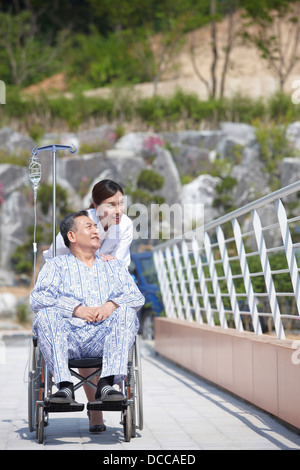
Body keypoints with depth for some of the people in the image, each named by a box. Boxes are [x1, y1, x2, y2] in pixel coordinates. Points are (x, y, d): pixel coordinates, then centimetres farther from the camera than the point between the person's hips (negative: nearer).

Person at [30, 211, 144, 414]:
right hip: (68, 337, -1)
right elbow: (38, 297, 1)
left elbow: (137, 297, 14)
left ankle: (107, 384, -36)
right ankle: (65, 385, -36)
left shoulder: (113, 265, 27)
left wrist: (112, 304, -9)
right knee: (46, 315, -29)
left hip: (104, 338, 1)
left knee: (126, 312, -26)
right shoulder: (56, 265, 19)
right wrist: (76, 308, -13)